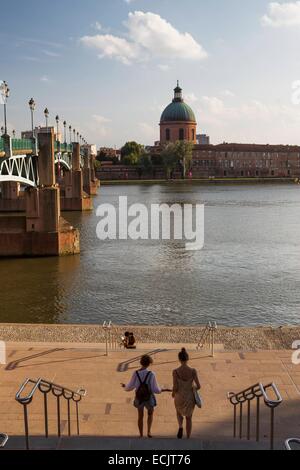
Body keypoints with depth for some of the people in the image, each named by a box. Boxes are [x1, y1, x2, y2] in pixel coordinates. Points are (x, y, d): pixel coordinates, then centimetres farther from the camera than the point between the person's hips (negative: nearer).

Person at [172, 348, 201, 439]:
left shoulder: (175, 371, -18)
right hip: (190, 397, 1)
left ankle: (180, 427, 6)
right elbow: (198, 386, -14)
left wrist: (173, 393, 6)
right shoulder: (193, 371, -15)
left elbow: (175, 387, -17)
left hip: (179, 397, 0)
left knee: (179, 412, 32)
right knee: (189, 418, 23)